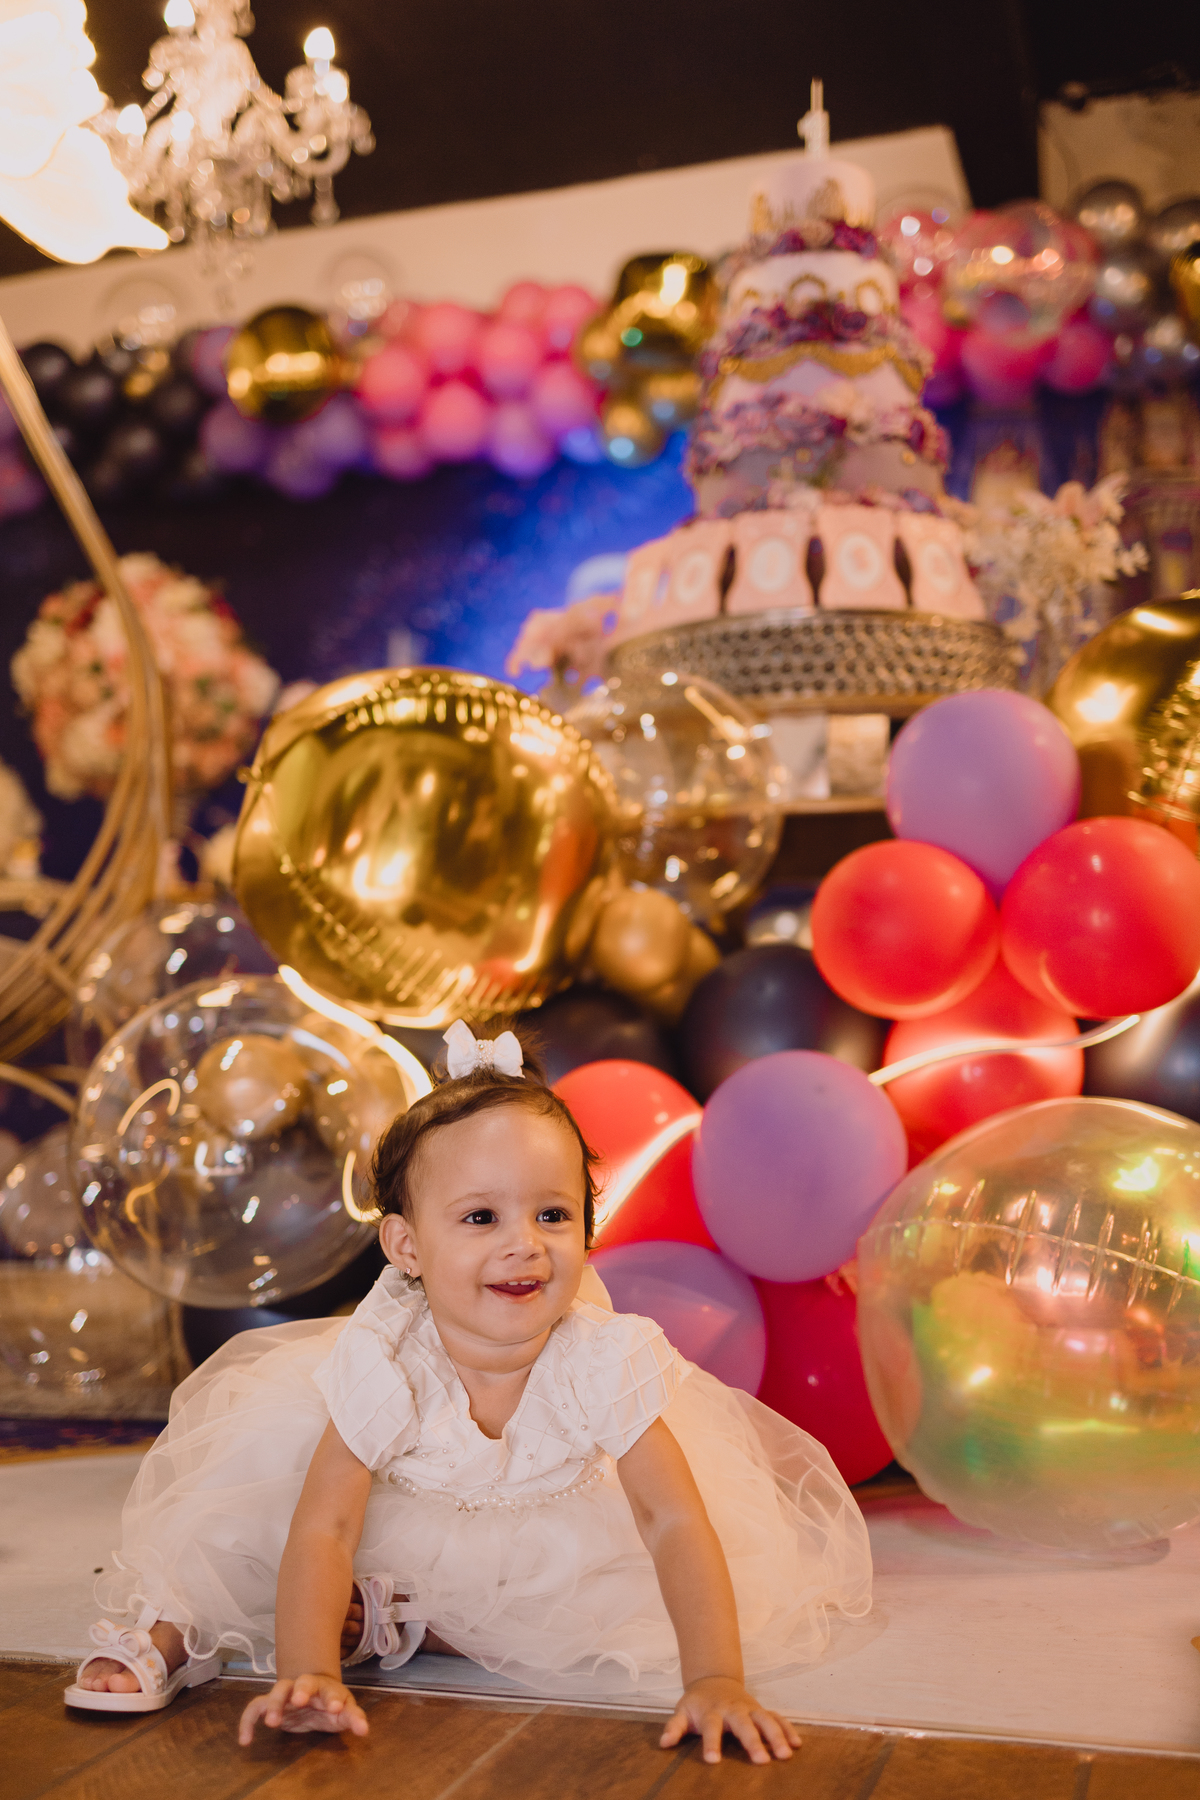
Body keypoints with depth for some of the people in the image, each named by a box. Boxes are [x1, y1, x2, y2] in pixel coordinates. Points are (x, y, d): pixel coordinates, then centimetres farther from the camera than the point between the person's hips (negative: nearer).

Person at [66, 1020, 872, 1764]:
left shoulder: (606, 1361, -34)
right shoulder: (383, 1367, -34)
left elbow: (676, 1525, -35)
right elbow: (322, 1532, -33)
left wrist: (718, 1683, -46)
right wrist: (307, 1676, -48)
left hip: (549, 1532, 2)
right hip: (401, 1517, -2)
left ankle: (390, 1623, -11)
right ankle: (177, 1632, 3)